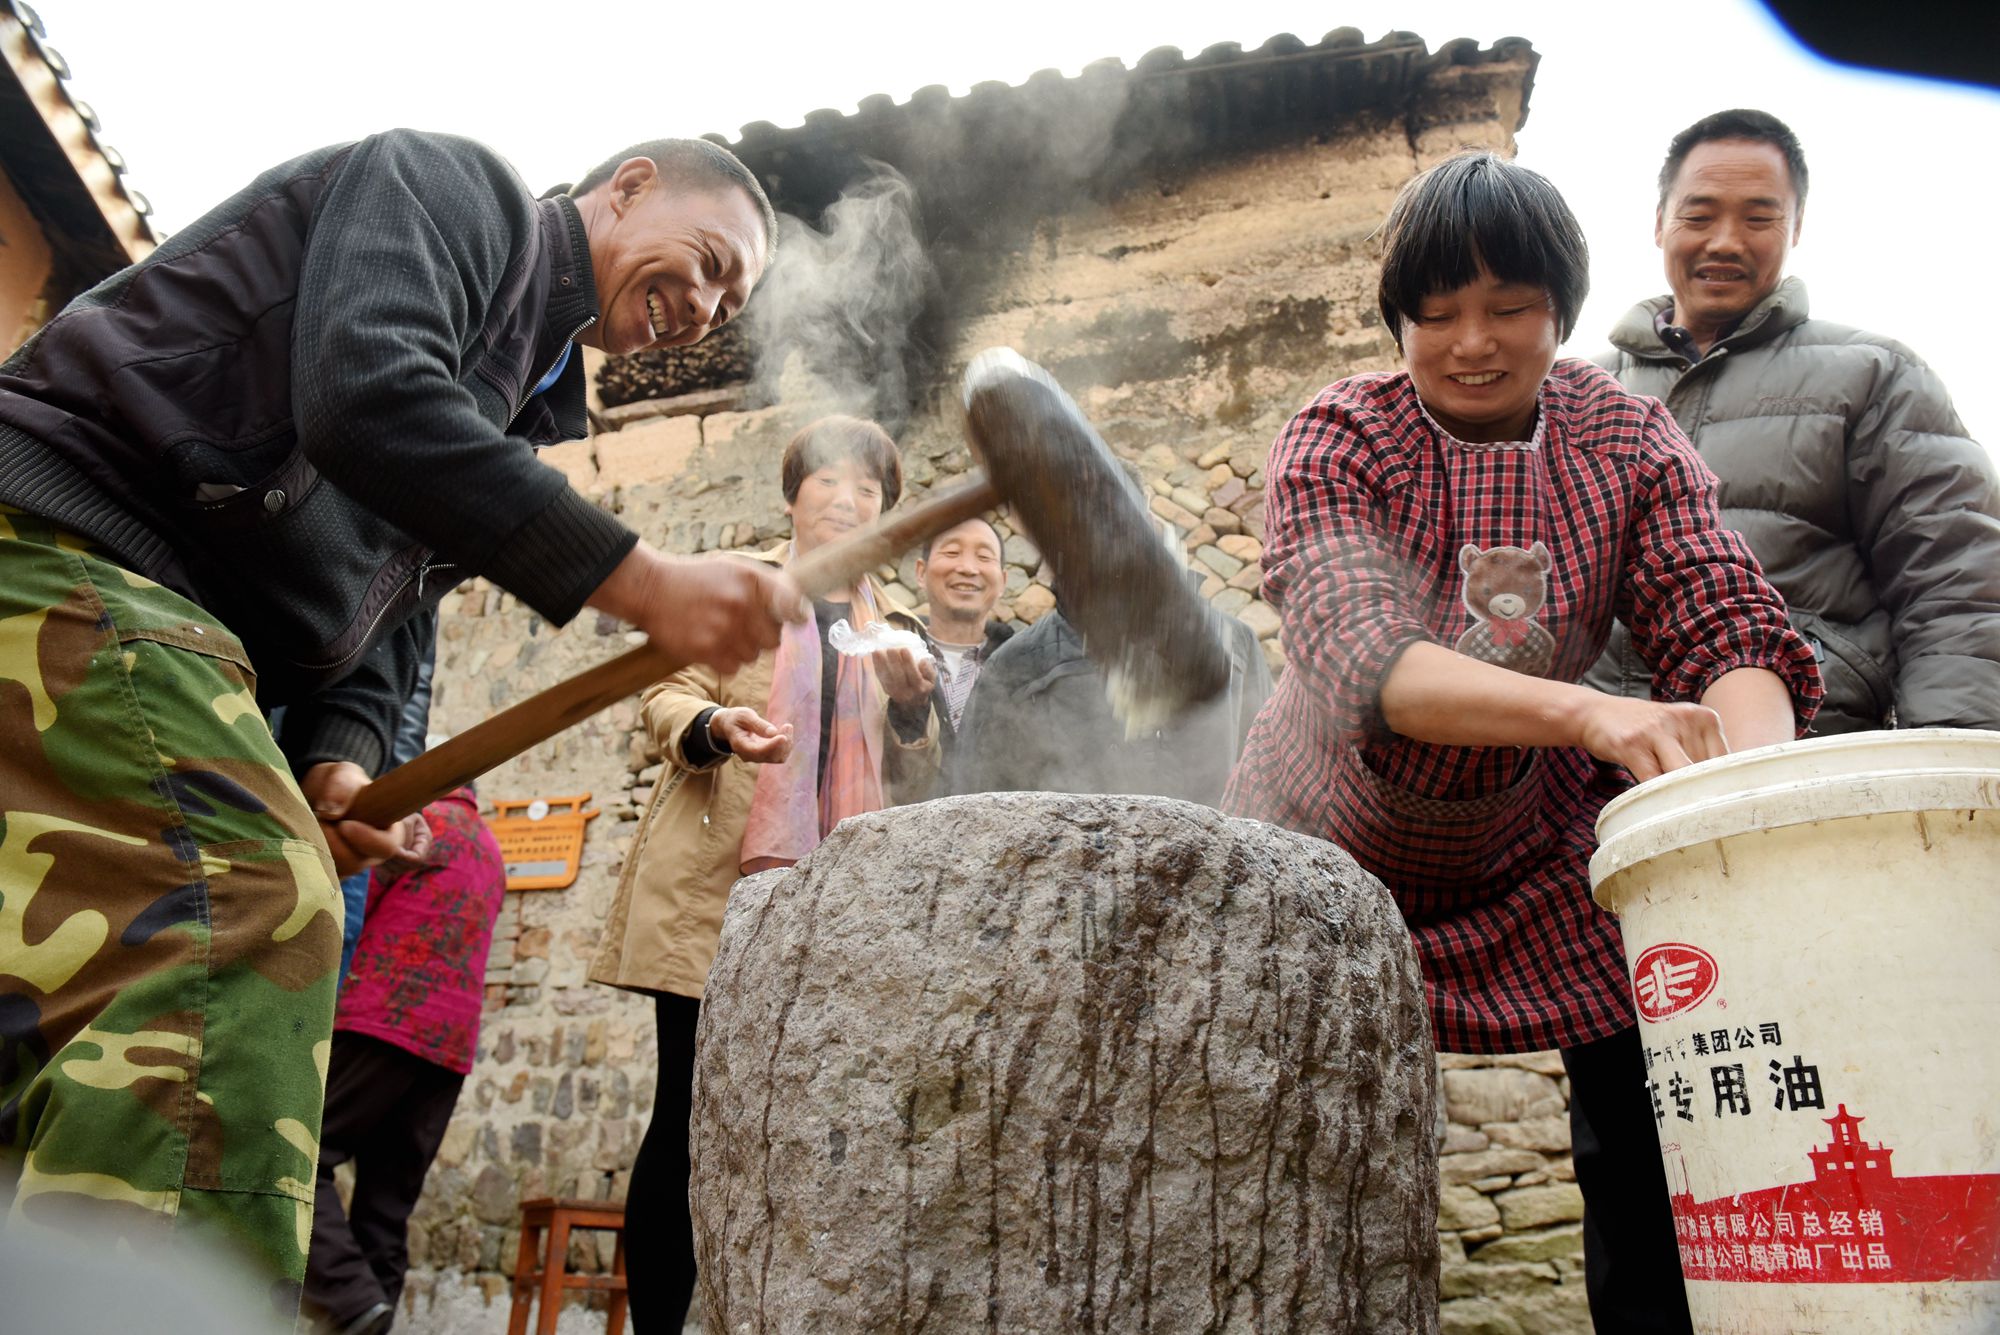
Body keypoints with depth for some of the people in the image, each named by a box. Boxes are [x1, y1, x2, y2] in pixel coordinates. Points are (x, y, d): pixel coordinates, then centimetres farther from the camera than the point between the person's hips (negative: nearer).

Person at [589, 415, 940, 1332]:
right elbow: (667, 695, 3)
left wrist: (911, 702, -4)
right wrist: (713, 726, -20)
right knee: (691, 1112, -5)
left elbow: (916, 779, 16)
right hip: (717, 888, -2)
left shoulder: (895, 627, 21)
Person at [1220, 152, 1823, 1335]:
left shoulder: (1628, 440, -6)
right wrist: (1590, 712, -48)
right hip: (1329, 852, -2)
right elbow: (1355, 653, -32)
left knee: (1663, 1102, -9)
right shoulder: (1338, 441, -16)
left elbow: (1726, 626, -15)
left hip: (1532, 859, 2)